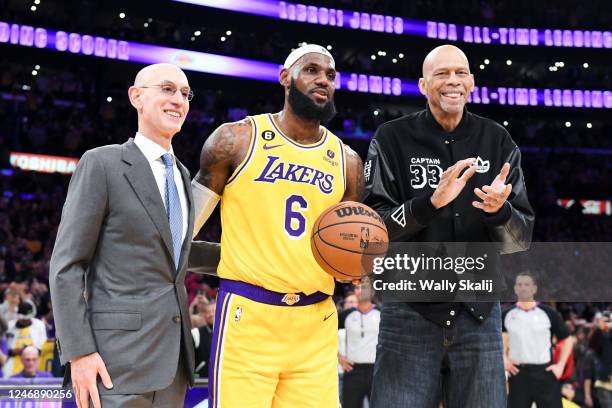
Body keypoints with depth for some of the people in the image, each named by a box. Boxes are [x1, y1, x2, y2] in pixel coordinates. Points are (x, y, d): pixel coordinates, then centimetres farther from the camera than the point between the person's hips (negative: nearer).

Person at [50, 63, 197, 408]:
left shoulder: (181, 174, 16)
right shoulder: (101, 164, -6)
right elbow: (66, 265, -9)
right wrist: (79, 352, -15)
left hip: (172, 352, 7)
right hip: (120, 353, -7)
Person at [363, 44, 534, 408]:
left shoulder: (498, 142, 6)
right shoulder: (392, 140, 0)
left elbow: (519, 242, 4)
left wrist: (500, 211, -18)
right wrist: (431, 203, -22)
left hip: (478, 314, 2)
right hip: (410, 313, -2)